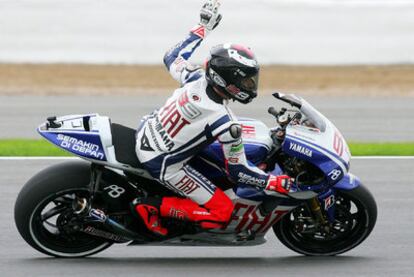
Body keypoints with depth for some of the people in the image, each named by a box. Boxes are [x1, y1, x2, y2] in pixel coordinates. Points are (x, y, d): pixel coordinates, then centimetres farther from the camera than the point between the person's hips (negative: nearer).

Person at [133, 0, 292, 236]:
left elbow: (172, 57, 10)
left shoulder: (195, 78, -14)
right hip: (163, 164, -7)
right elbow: (237, 171, -17)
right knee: (222, 212, -3)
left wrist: (203, 27, 15)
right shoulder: (227, 125, -28)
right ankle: (152, 206, -3)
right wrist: (277, 183, -9)